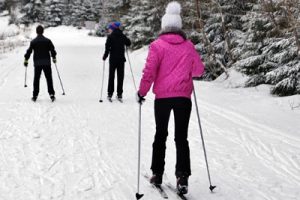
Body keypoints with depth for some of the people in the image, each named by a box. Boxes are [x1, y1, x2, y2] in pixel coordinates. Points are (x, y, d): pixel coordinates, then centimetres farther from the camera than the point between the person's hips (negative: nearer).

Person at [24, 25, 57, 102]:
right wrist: (54, 58, 19)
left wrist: (26, 60, 9)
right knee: (49, 79, 4)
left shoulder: (33, 42, -1)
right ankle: (51, 94, -1)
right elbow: (52, 50, 3)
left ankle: (35, 95, 5)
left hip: (37, 63, 0)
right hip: (47, 63, 0)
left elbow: (29, 51, -1)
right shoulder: (47, 41, -1)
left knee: (36, 79, 6)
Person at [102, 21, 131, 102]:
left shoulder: (110, 37, -10)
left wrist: (105, 56, -2)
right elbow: (128, 43, 15)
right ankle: (119, 94, 7)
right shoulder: (122, 36, 2)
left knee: (111, 76, 7)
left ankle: (110, 94, 7)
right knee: (120, 76, 8)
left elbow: (107, 48, -14)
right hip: (121, 59, 3)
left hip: (113, 59, -3)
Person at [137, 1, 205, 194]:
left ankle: (157, 174, 19)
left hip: (162, 96, -1)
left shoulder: (157, 45, -4)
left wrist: (142, 92, 2)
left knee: (161, 134, 15)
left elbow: (149, 72, -10)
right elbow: (199, 70, 11)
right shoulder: (188, 45, 3)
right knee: (181, 137, 6)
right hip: (183, 96, 1)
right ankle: (182, 177, -6)